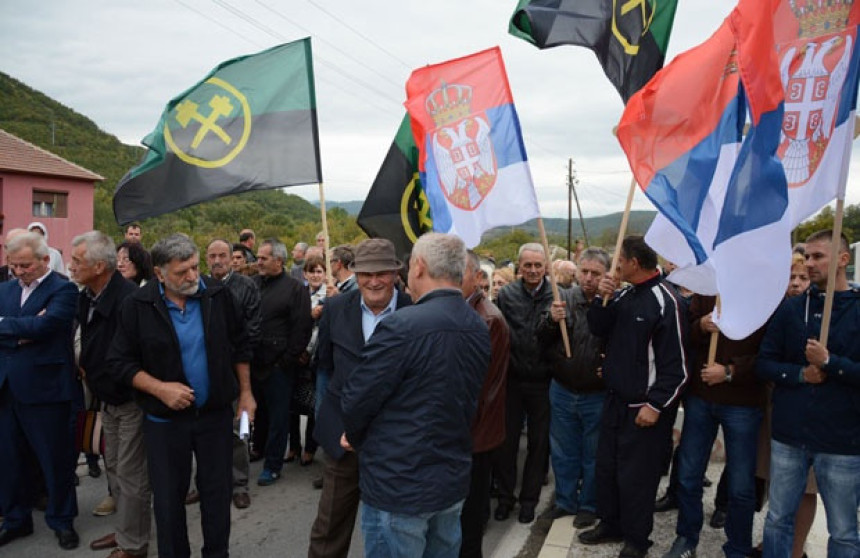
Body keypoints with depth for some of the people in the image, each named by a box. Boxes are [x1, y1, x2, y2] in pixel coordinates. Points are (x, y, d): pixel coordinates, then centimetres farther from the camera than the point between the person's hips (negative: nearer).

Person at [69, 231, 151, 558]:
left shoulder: (129, 298, -27)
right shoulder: (85, 297, 2)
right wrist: (85, 367, 7)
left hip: (131, 399, -9)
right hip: (108, 399, 9)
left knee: (131, 474, 4)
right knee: (114, 469, 21)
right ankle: (124, 530, 38)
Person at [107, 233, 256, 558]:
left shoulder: (218, 296, -5)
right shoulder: (137, 306, -10)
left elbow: (240, 345, 5)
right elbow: (121, 361, -6)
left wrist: (245, 393, 5)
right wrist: (160, 388, -19)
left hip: (217, 412, 1)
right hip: (165, 419, -1)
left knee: (218, 491, 12)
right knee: (168, 497, 11)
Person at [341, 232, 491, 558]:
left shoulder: (402, 326, -23)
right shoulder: (480, 329, 1)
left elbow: (357, 400, -18)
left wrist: (355, 437, 6)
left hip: (399, 485, -7)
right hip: (453, 482, 7)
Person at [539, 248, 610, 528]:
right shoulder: (564, 298, -2)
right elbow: (542, 341, -2)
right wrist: (552, 320, -20)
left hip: (597, 396, -3)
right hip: (562, 392, 3)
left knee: (593, 455, 14)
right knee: (563, 452, 18)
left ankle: (588, 505, 34)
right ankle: (565, 501, 37)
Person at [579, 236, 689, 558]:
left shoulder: (665, 301, -17)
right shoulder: (624, 295, 7)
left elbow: (676, 365, -17)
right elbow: (598, 329, 9)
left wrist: (656, 405, -18)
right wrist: (602, 299, -7)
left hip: (643, 407, -8)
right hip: (615, 399, 8)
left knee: (635, 476, 5)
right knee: (606, 467, 17)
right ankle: (611, 524, 35)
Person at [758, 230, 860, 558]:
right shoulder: (790, 308, 5)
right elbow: (764, 364, 3)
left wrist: (829, 363, -19)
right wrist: (799, 374, -13)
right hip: (788, 435, 3)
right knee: (778, 520, 14)